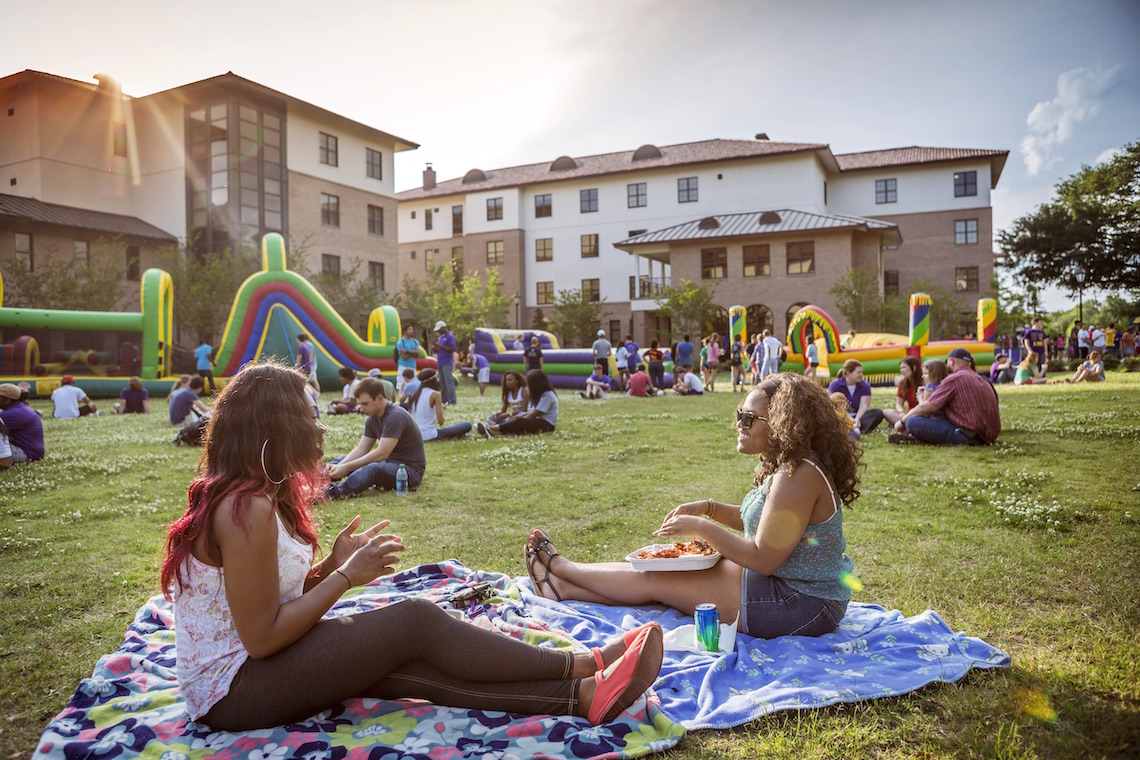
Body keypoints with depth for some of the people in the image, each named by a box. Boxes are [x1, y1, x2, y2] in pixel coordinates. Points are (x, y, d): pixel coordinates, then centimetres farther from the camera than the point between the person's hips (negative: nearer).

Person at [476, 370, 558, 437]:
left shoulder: (547, 395, -13)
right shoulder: (540, 394, 18)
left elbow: (535, 413, -16)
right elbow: (533, 411, 13)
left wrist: (520, 419, -9)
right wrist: (520, 416, -1)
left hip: (547, 425, -9)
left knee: (520, 423, -28)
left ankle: (491, 429, -41)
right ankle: (493, 432, -40)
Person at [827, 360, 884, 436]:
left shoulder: (865, 385, 3)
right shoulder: (835, 384, -6)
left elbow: (864, 405, -8)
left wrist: (857, 419, -29)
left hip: (857, 416, 3)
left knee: (878, 413, -20)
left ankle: (856, 428, -43)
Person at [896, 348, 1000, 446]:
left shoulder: (954, 379, -9)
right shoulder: (980, 378, 18)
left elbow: (924, 408, -9)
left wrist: (902, 420, 6)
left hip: (970, 435, -10)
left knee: (913, 422, -16)